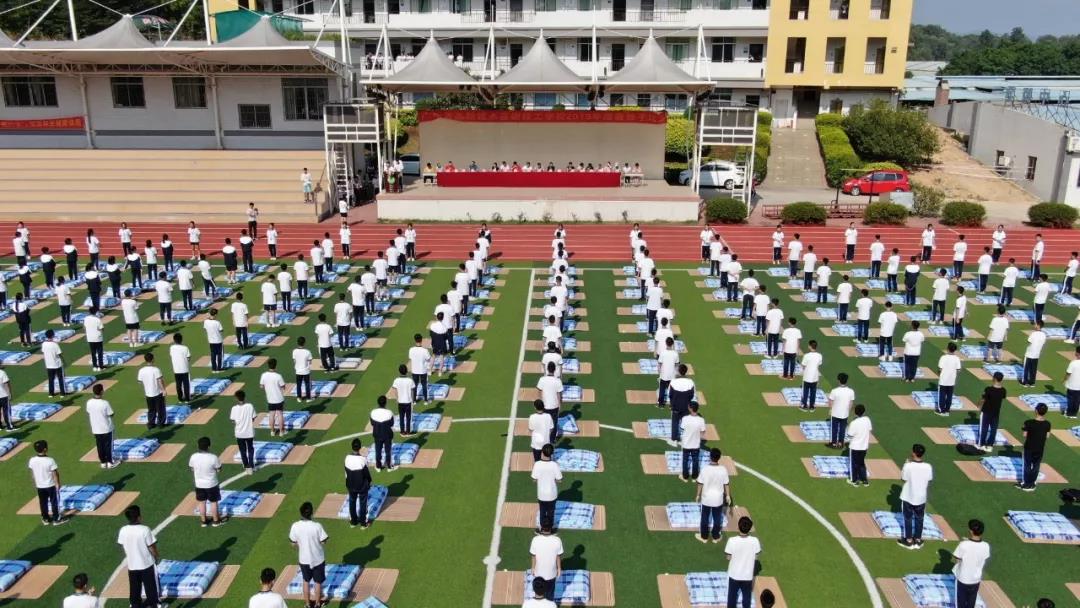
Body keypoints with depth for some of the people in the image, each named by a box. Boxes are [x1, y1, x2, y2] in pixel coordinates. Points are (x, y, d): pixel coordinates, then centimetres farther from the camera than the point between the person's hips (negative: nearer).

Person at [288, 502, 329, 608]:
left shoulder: (295, 526, -18)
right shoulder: (317, 526, -26)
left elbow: (293, 544, -6)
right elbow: (323, 542, -17)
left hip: (304, 559, 2)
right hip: (318, 558, -2)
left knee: (306, 581, 25)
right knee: (318, 582, 19)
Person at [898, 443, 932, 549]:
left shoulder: (908, 466, -23)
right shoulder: (928, 467, -14)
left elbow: (903, 479, -8)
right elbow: (929, 482, -1)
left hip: (908, 497, -3)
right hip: (921, 498, 3)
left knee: (908, 519, 14)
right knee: (919, 519, 19)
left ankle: (909, 540, 23)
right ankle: (918, 540, 29)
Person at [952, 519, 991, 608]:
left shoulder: (964, 545, -29)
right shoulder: (986, 546, -18)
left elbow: (956, 558, -15)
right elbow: (985, 560, 0)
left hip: (963, 578, -3)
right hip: (976, 578, 3)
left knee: (961, 600, 19)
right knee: (971, 601, 24)